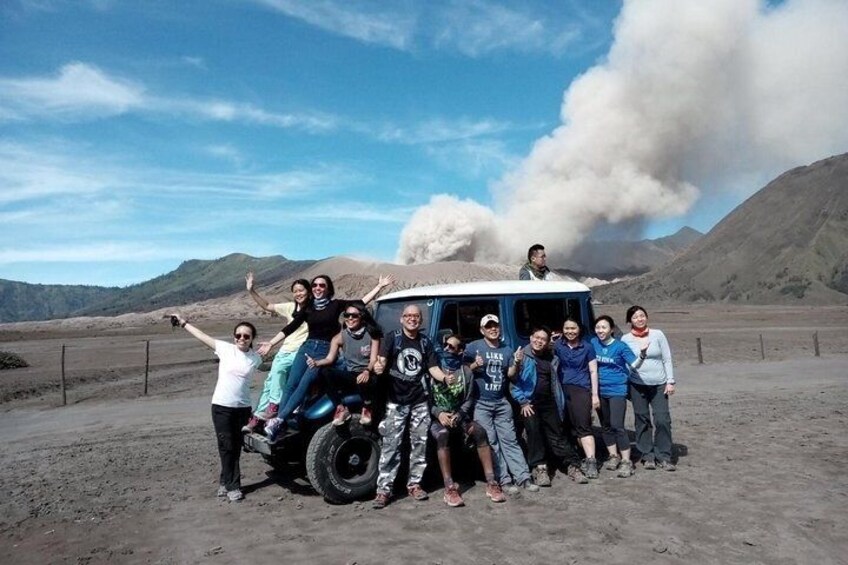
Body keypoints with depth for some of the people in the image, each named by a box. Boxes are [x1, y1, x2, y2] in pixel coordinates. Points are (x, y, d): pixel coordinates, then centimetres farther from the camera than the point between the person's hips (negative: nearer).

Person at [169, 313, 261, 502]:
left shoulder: (255, 358, 0)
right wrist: (183, 322, 8)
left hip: (243, 408, 2)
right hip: (221, 406, -1)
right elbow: (202, 336, 4)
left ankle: (226, 482, 25)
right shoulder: (225, 349, -3)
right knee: (227, 447, 2)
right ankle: (232, 486, 11)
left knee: (236, 447, 10)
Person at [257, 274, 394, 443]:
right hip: (307, 347, 3)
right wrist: (271, 343, 7)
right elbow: (290, 328, 12)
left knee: (304, 384, -19)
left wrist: (379, 286, -2)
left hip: (326, 350, -3)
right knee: (291, 384, -11)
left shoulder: (336, 305, 6)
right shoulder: (307, 308, 13)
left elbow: (362, 302, 1)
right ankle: (278, 423, -13)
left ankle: (279, 420, -22)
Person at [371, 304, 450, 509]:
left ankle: (414, 484, 21)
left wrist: (445, 378, -16)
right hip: (396, 400, -4)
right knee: (391, 445, -6)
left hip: (420, 400, 4)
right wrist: (379, 367, -38)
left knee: (419, 444, 9)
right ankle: (384, 490, -2)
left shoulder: (425, 342, 9)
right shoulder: (392, 338, -1)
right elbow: (382, 360, -14)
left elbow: (433, 368, 5)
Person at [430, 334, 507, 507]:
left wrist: (458, 414, -15)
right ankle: (449, 488, -32)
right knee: (442, 435, -35)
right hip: (437, 416, -2)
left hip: (459, 415, 2)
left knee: (479, 431, -28)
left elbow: (470, 399, 3)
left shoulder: (465, 371, 4)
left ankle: (491, 483, -23)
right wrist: (438, 413, -17)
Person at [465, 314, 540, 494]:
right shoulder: (473, 347, -3)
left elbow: (511, 375, 9)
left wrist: (517, 363, -10)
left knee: (510, 440, 7)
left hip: (502, 403, 4)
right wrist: (475, 365, -22)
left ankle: (523, 477, 9)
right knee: (491, 442, -2)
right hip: (481, 403, -4)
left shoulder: (506, 350, 11)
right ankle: (504, 480, 3)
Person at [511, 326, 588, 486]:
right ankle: (539, 468, 4)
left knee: (557, 434, 6)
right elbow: (513, 382, -10)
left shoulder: (552, 359, 11)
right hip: (529, 403, -4)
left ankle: (572, 466, 13)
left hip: (548, 402, 4)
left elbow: (555, 383, 16)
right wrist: (523, 402, -15)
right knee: (534, 432, -8)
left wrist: (560, 404, 10)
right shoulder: (522, 356, -5)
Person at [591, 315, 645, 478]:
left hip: (617, 391, -5)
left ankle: (626, 461, -1)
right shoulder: (593, 343, 1)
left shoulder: (620, 346, -9)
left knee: (617, 426, -10)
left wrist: (642, 354, -29)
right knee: (605, 426, 13)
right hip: (600, 391, 5)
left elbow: (635, 364, -12)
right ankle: (613, 456, 28)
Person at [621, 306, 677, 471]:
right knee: (642, 421, 4)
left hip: (659, 385, 0)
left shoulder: (657, 334, 2)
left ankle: (663, 457, 5)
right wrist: (641, 354, -17)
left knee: (663, 420, -6)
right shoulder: (626, 339, 0)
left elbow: (667, 359, 5)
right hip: (637, 385, 0)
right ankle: (648, 456, 15)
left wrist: (670, 381, 0)